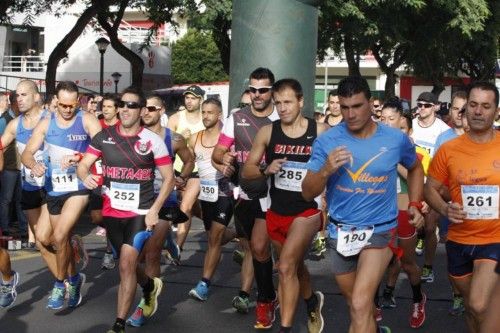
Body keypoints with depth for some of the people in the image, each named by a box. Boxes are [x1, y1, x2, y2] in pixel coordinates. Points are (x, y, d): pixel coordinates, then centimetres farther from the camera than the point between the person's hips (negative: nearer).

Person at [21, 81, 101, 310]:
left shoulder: (87, 120, -7)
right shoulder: (46, 123, 3)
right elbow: (27, 153, 0)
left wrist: (77, 157, -32)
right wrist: (34, 165, -23)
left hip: (78, 188, -5)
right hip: (54, 190, 5)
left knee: (59, 236, -17)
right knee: (59, 239, 17)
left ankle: (60, 285, 2)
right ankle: (74, 277, 40)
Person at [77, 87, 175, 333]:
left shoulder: (152, 140, -6)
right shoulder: (104, 136, 1)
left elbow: (169, 178, -1)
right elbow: (83, 165, 2)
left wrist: (154, 210, -10)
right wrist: (86, 176, -23)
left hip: (141, 212, -4)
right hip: (112, 211, 4)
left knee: (126, 262, -16)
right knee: (126, 264, 17)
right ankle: (150, 285, 50)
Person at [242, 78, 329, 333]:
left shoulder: (321, 131, -9)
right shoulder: (267, 132, -3)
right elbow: (247, 171, 1)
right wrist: (266, 169, -19)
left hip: (308, 210, -4)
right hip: (277, 212, 4)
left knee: (286, 267, -20)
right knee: (295, 266, 22)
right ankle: (312, 302, 52)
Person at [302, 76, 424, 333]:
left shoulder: (396, 139, -8)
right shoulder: (326, 141, -9)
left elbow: (415, 168, 16)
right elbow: (307, 193, -7)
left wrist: (415, 204, 6)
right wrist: (326, 170, -26)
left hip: (380, 229, -2)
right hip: (340, 232, 3)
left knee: (360, 306, -21)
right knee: (357, 305, 21)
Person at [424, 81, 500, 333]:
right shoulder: (448, 149, -3)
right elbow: (430, 189, 6)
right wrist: (445, 209, -14)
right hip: (459, 241, 3)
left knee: (479, 306, -20)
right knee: (470, 306, 18)